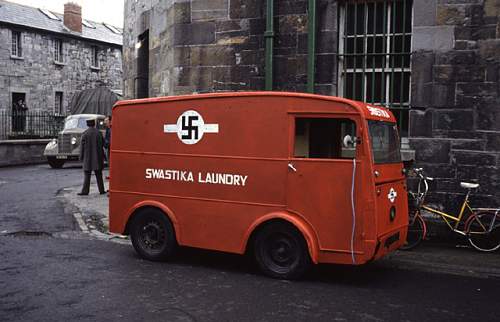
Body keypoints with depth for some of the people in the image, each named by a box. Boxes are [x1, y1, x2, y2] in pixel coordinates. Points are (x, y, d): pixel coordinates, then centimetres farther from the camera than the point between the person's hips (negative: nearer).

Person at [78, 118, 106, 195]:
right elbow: (102, 144, 6)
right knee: (98, 174, 9)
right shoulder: (98, 133, 1)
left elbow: (82, 146, -7)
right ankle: (101, 190, 10)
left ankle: (85, 191, -3)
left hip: (88, 157, -3)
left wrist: (81, 157, 1)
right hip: (97, 157, 3)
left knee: (87, 175, 0)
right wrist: (102, 156, 17)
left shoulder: (85, 133, -8)